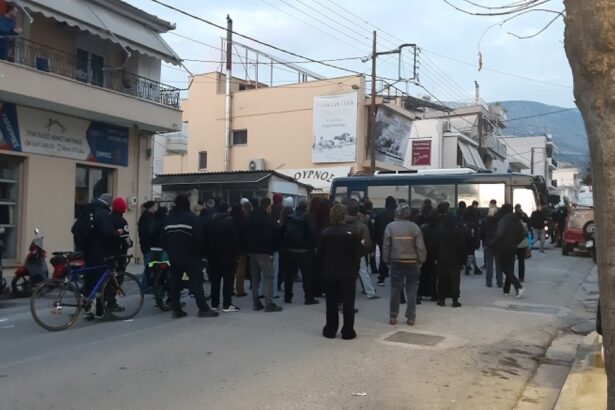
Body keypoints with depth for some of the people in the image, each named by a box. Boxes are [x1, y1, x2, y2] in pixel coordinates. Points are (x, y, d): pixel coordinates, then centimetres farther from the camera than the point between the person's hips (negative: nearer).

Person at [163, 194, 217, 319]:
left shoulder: (168, 219, 8)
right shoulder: (193, 218, -13)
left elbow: (164, 238, 12)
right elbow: (200, 238, -17)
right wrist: (202, 253, -5)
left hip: (173, 256, 6)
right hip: (190, 256, -6)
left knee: (174, 282, 8)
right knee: (196, 281, -3)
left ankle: (176, 309, 8)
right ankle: (203, 309, -3)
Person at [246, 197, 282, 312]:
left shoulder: (251, 219, 11)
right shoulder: (269, 220, -12)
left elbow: (247, 235, 15)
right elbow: (275, 237, -15)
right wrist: (273, 250, -7)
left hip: (252, 251, 7)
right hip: (265, 253, -7)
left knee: (255, 278, 12)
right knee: (268, 277, -5)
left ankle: (256, 303, 15)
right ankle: (269, 303, -7)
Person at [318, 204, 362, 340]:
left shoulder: (325, 233, -7)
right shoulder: (351, 233, -11)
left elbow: (320, 254, -3)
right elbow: (358, 253, -9)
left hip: (329, 273, 2)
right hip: (348, 273, -2)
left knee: (331, 303, 12)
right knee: (348, 303, 7)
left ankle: (330, 330, 17)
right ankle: (348, 332, 10)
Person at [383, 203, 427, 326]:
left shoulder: (390, 226, -6)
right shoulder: (414, 227, -8)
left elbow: (386, 246, -4)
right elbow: (420, 247, -7)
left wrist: (387, 261, 8)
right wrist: (421, 261, 5)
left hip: (396, 262, 1)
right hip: (412, 262, 0)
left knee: (395, 289, 10)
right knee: (411, 290, 7)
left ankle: (393, 316, 12)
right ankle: (411, 317, 8)